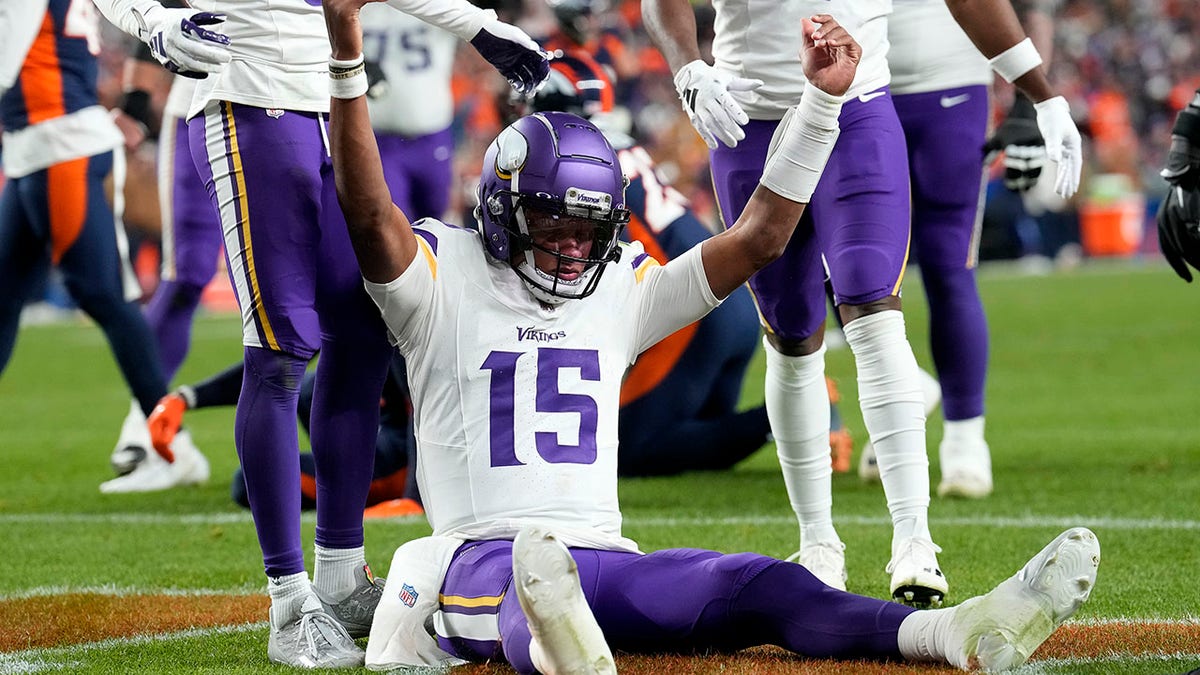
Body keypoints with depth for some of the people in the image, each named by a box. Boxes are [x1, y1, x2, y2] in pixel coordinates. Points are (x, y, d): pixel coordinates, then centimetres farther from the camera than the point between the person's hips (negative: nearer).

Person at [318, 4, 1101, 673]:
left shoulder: (623, 290, 18)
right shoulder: (446, 278, 4)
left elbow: (757, 237, 14)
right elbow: (370, 215, -15)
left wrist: (822, 99, 5)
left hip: (602, 556, 4)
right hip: (485, 554, -4)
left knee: (766, 587, -21)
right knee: (535, 581, -42)